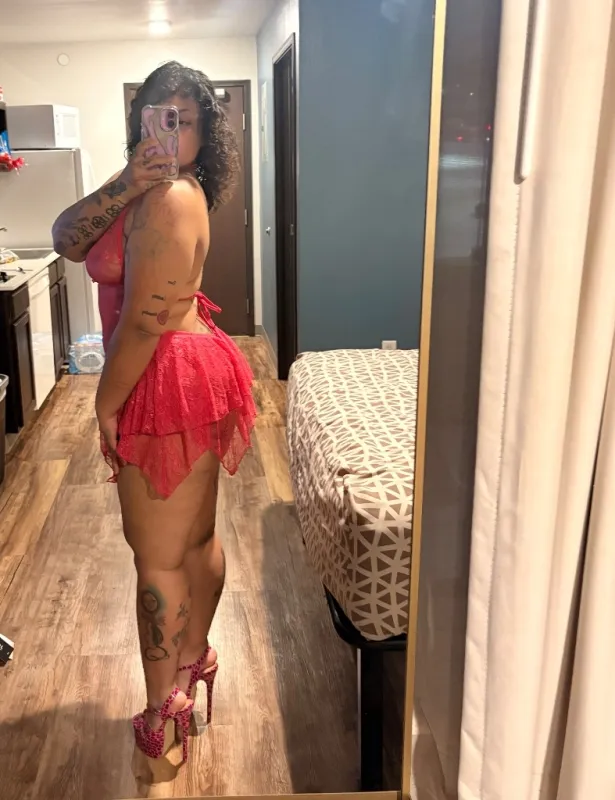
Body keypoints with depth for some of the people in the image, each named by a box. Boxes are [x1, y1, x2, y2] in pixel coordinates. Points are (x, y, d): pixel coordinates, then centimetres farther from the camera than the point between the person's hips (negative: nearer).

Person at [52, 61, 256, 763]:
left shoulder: (166, 200, -18)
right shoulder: (152, 187, 12)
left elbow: (142, 322, -20)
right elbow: (66, 240, -1)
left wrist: (106, 403, -9)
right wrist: (123, 185, -15)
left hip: (170, 386, -10)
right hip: (194, 371, 10)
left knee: (157, 554, 4)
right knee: (196, 536, 22)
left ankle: (163, 709, 21)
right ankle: (195, 654, 42)